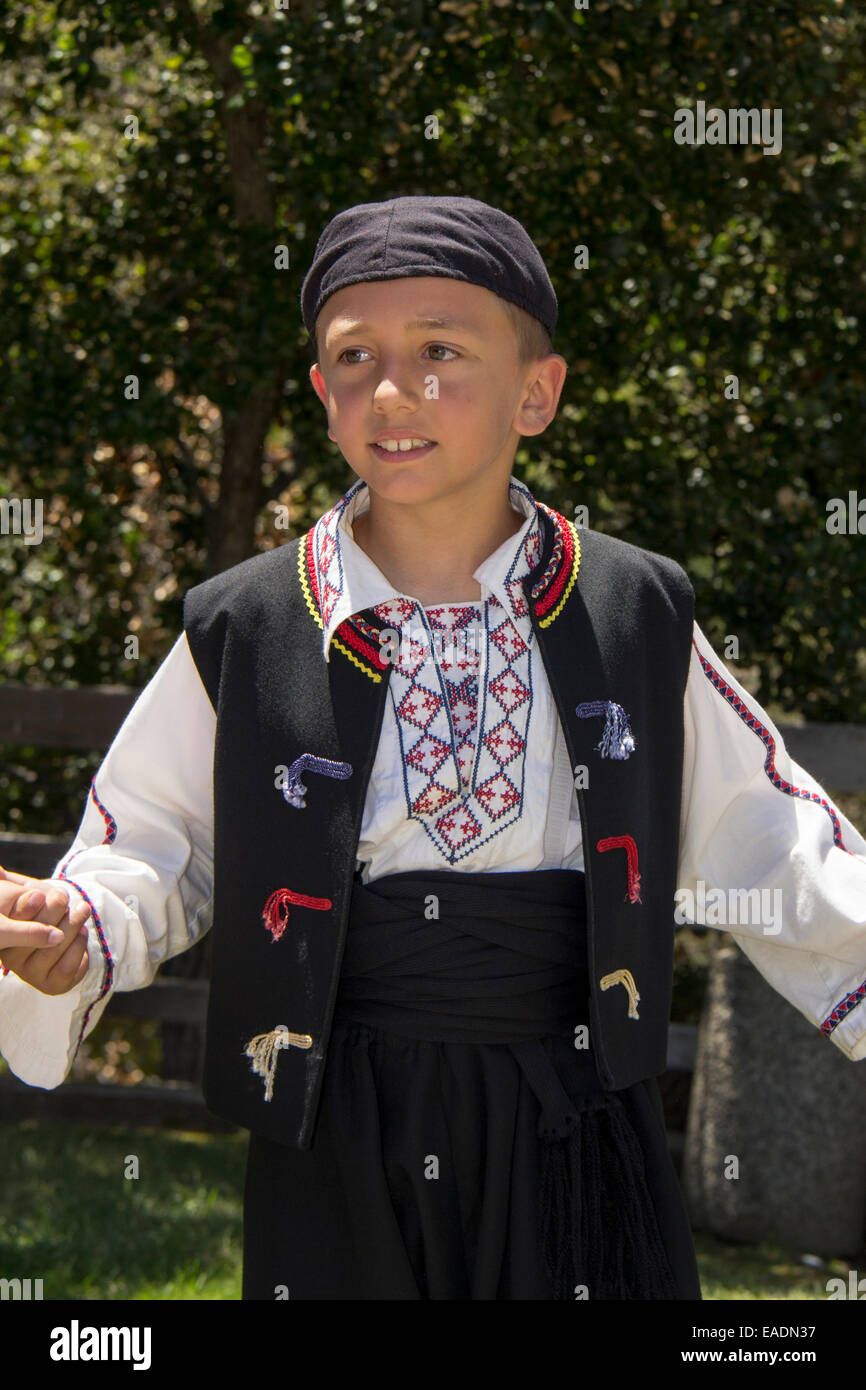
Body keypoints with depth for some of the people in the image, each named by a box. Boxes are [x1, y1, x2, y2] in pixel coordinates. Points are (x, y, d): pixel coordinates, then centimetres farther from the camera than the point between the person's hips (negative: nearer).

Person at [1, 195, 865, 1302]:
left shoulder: (639, 620, 1)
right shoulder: (242, 634, -1)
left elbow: (773, 854, 8)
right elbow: (149, 858, 6)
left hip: (575, 1139, 1)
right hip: (336, 1153, 0)